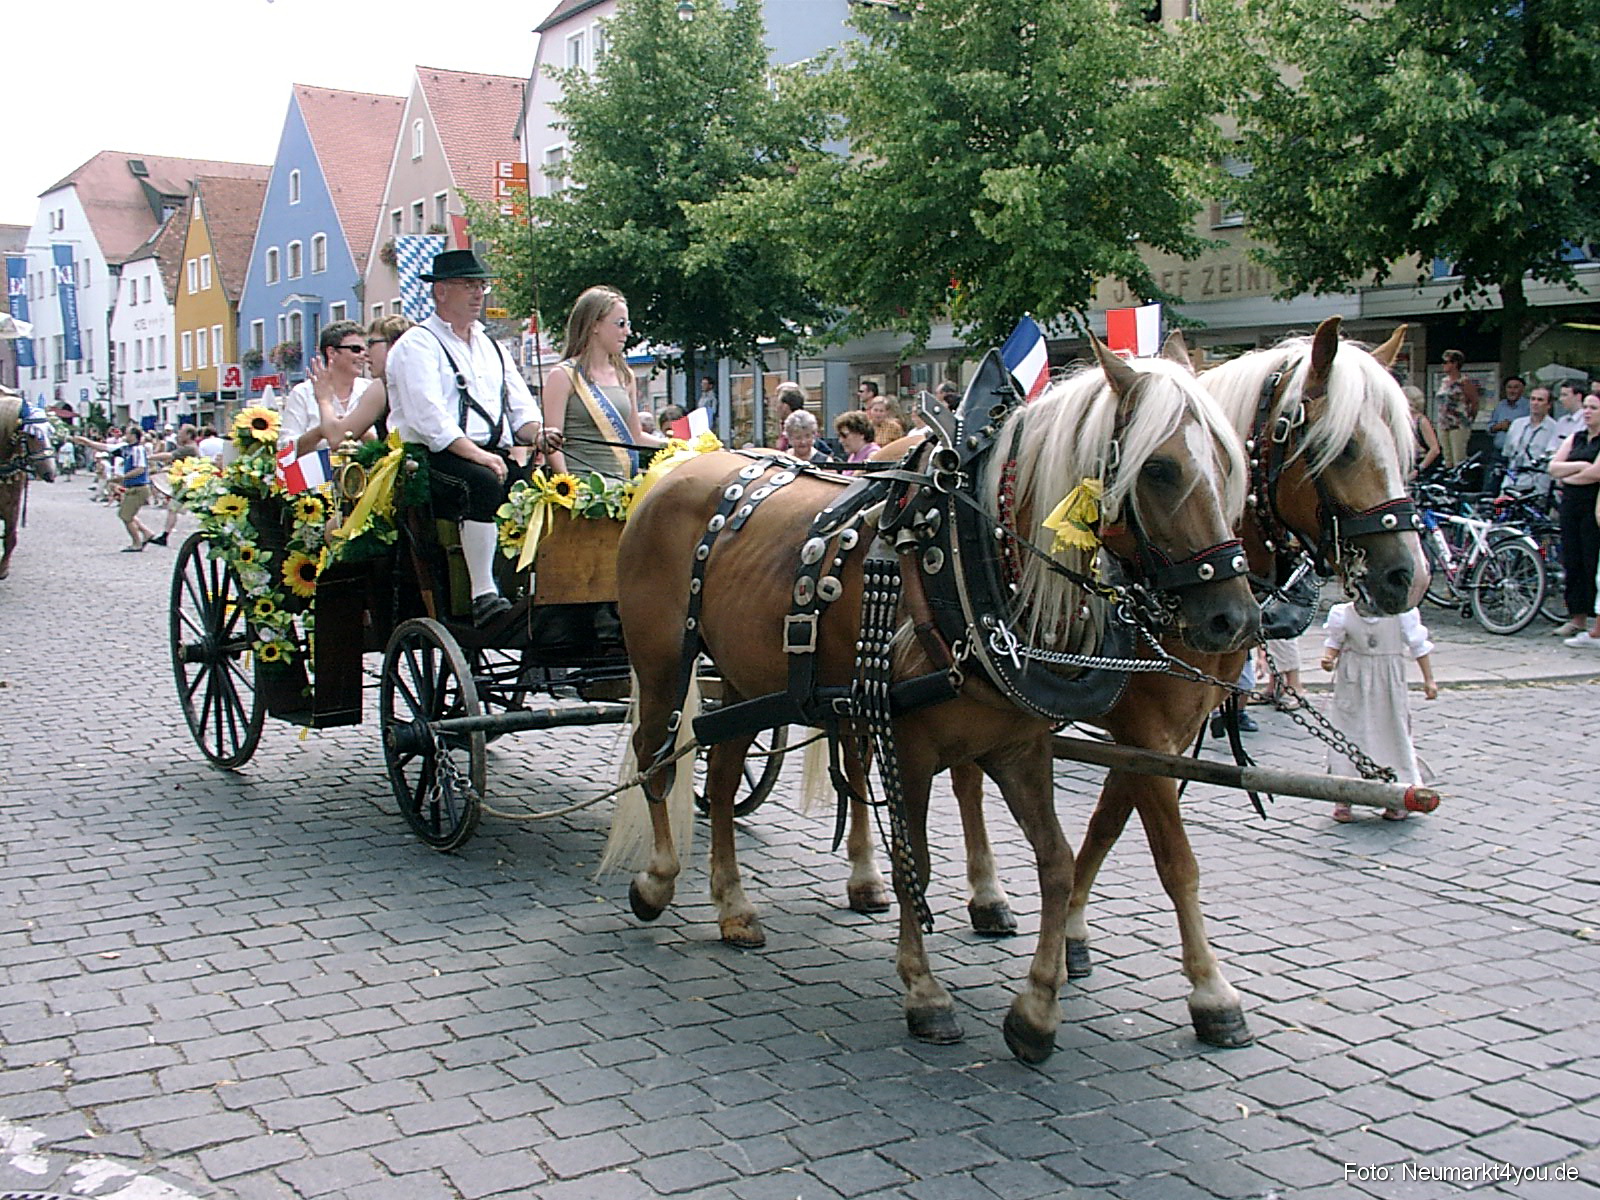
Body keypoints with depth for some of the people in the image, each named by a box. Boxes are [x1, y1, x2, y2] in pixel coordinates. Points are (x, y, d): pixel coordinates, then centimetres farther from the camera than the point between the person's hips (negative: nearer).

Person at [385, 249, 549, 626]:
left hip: (494, 457, 7)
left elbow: (520, 409, 20)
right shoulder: (417, 345, 3)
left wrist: (537, 433, -4)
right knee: (483, 482, -36)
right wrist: (477, 455, -23)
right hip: (437, 460, -7)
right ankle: (484, 597, -36)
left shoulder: (491, 347, 27)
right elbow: (430, 418, -12)